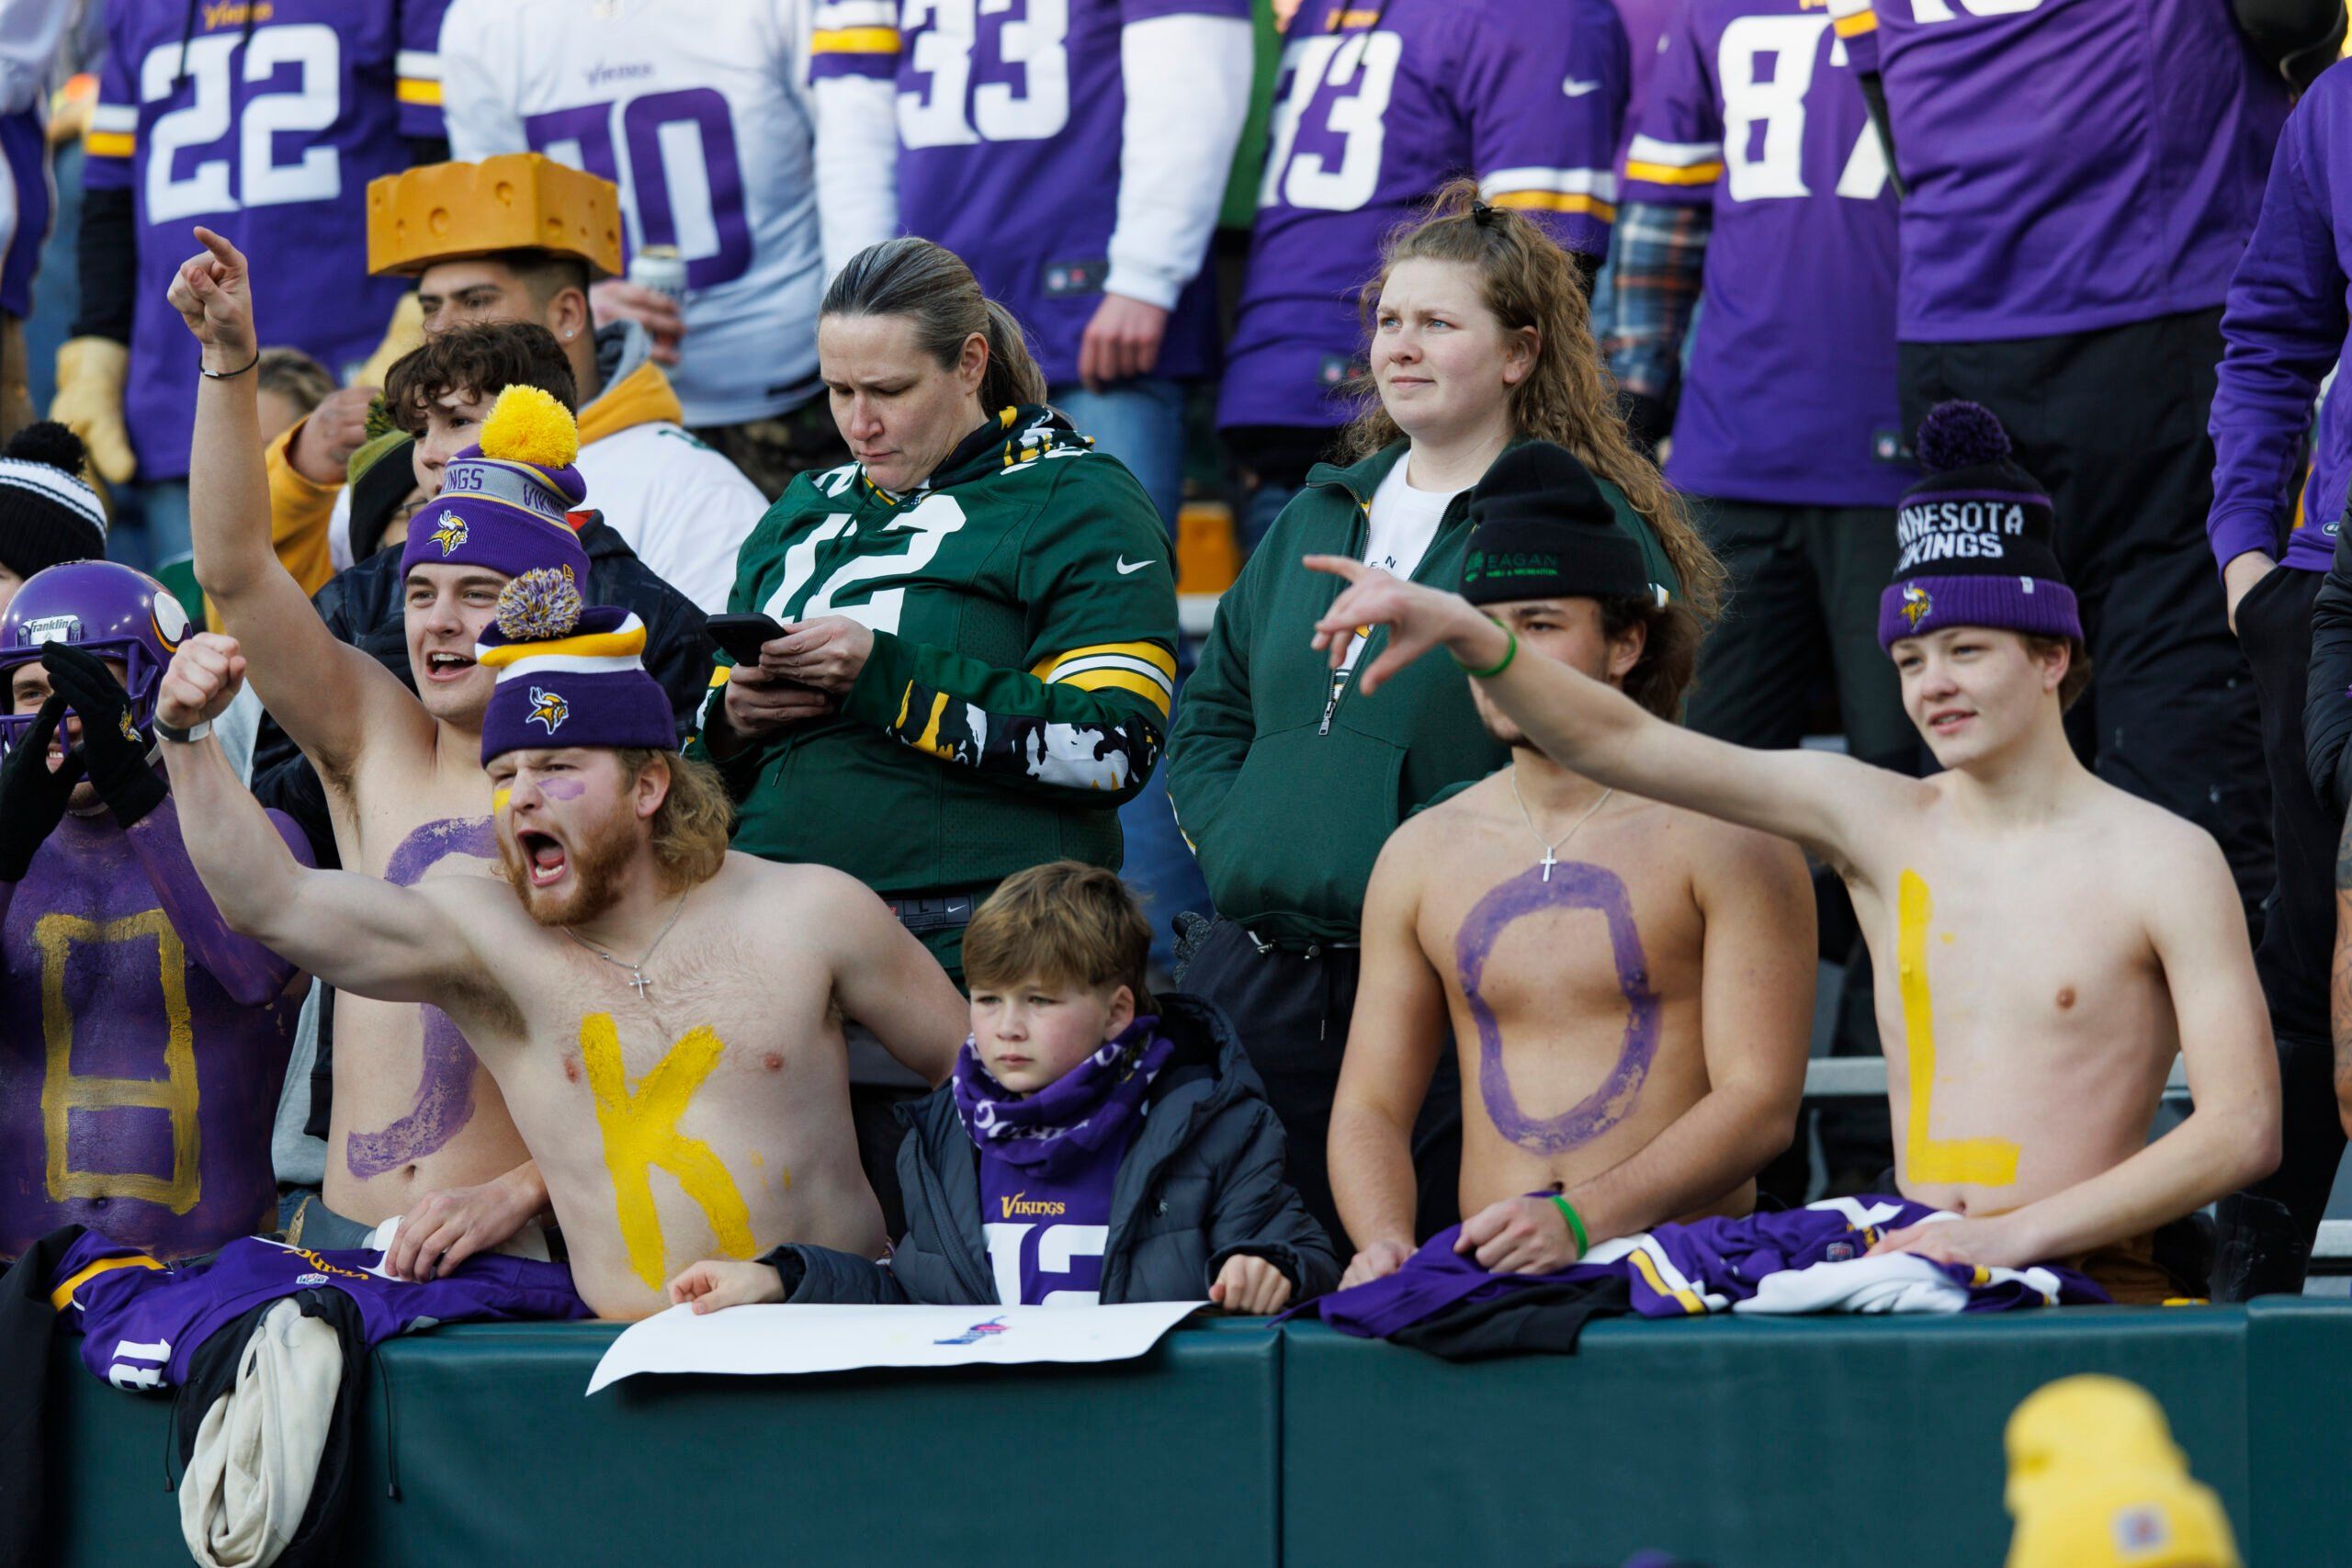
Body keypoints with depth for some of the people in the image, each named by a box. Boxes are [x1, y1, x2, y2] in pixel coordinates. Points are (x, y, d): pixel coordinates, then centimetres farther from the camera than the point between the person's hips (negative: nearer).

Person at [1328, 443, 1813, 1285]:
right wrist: (1387, 1246, -7)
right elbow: (1369, 1106, 15)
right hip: (1487, 1294, 4)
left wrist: (1579, 1218, -20)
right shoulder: (1422, 855, 15)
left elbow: (1762, 1104, -7)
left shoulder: (1723, 836, 1)